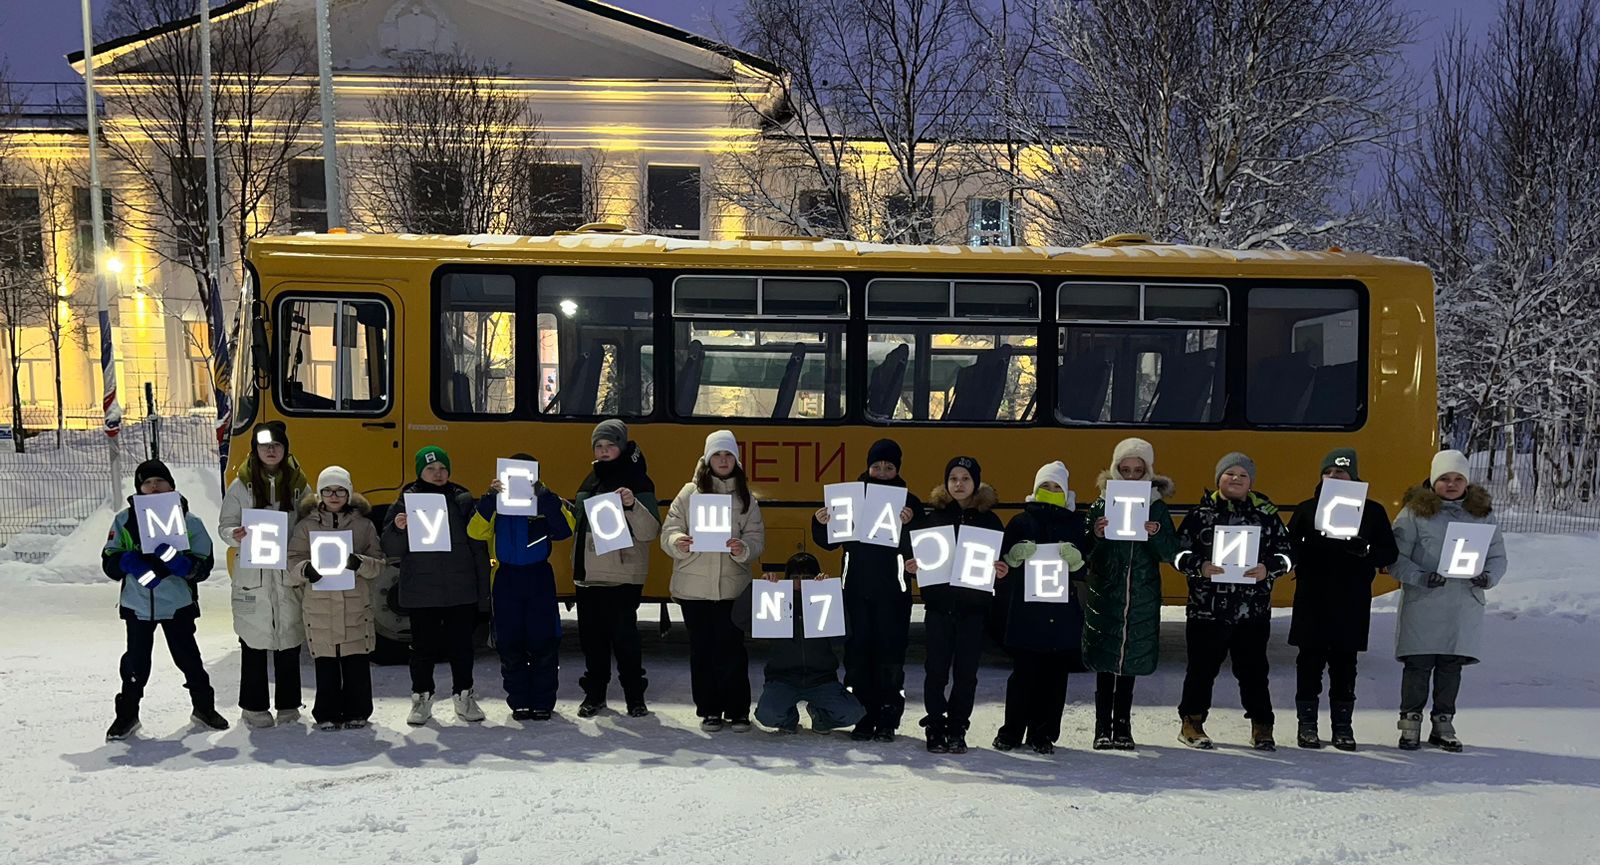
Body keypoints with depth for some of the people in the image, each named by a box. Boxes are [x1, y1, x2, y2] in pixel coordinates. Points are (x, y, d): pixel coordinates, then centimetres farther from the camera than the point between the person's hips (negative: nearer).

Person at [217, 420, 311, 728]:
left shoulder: (298, 484, 6)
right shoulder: (241, 486, 3)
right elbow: (224, 526, 4)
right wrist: (236, 535, -19)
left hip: (289, 575, 1)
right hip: (252, 574, -1)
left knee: (289, 640, 7)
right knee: (254, 643, 4)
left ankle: (288, 704, 18)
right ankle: (254, 707, 14)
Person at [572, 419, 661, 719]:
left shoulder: (637, 481, -5)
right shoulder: (590, 482, 14)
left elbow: (651, 531, -14)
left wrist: (633, 505, -30)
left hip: (623, 575, -6)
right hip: (588, 574, 6)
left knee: (624, 635, -4)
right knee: (591, 635, 11)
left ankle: (635, 696, 7)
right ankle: (594, 693, 22)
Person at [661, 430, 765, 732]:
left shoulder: (746, 498, 9)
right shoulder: (689, 493, 5)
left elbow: (756, 537, 3)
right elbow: (668, 531, 0)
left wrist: (743, 548, -19)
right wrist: (677, 542, -21)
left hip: (733, 586, 0)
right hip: (693, 586, 0)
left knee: (732, 649, -1)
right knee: (702, 650, 6)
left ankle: (737, 710, 9)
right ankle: (709, 710, 16)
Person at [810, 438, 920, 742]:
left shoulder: (909, 503, 1)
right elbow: (830, 542, 10)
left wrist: (909, 524, -26)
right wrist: (821, 524, -9)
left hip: (892, 592, -2)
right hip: (856, 589, 2)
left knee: (890, 654, 0)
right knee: (858, 653, 4)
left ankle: (887, 719, 8)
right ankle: (863, 718, 12)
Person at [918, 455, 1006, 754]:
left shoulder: (989, 519, 4)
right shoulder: (935, 516, 5)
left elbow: (1001, 561, 8)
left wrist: (1000, 572, -13)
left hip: (973, 606, 0)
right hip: (939, 605, 0)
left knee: (966, 672, 4)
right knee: (936, 671, 1)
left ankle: (957, 730, 15)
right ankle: (935, 729, 12)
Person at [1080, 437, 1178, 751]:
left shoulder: (1157, 506, 4)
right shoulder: (1101, 504, 0)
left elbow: (1171, 554, -2)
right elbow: (1085, 554, -1)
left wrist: (1156, 534, -20)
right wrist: (1096, 535, -21)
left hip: (1141, 599, 1)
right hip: (1104, 595, -1)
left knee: (1128, 663, 8)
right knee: (1105, 664, -1)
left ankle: (1123, 727, 18)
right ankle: (1103, 728, 7)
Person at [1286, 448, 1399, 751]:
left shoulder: (1372, 511, 5)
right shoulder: (1307, 509, 5)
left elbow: (1389, 553, 3)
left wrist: (1365, 552, -17)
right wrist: (1310, 553, -17)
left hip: (1352, 600, 0)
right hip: (1312, 598, 0)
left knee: (1344, 662, 6)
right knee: (1310, 659, 3)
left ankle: (1343, 725, 16)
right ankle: (1306, 723, 13)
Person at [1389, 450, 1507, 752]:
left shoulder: (1482, 512, 9)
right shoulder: (1415, 511, -2)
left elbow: (1498, 556, 13)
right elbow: (1395, 557, -5)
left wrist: (1489, 577, -7)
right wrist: (1421, 577, -19)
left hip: (1465, 605, 3)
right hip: (1422, 605, -3)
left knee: (1452, 666, 9)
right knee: (1418, 665, 0)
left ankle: (1443, 724, 21)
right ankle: (1410, 722, 13)